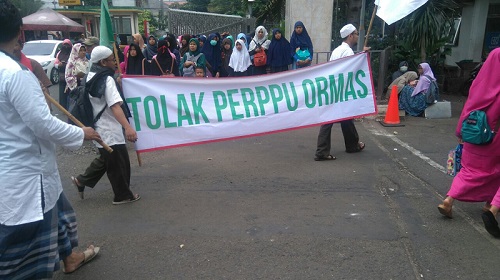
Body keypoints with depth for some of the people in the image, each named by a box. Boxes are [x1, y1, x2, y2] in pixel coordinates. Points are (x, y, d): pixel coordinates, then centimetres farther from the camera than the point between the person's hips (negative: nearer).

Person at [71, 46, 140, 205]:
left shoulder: (92, 76, 8)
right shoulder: (107, 79, -20)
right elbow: (115, 106, -33)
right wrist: (128, 127, -43)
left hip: (101, 127, 9)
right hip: (109, 130, -9)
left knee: (106, 159, 26)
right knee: (119, 164, 5)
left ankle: (82, 181, 31)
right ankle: (123, 195, 18)